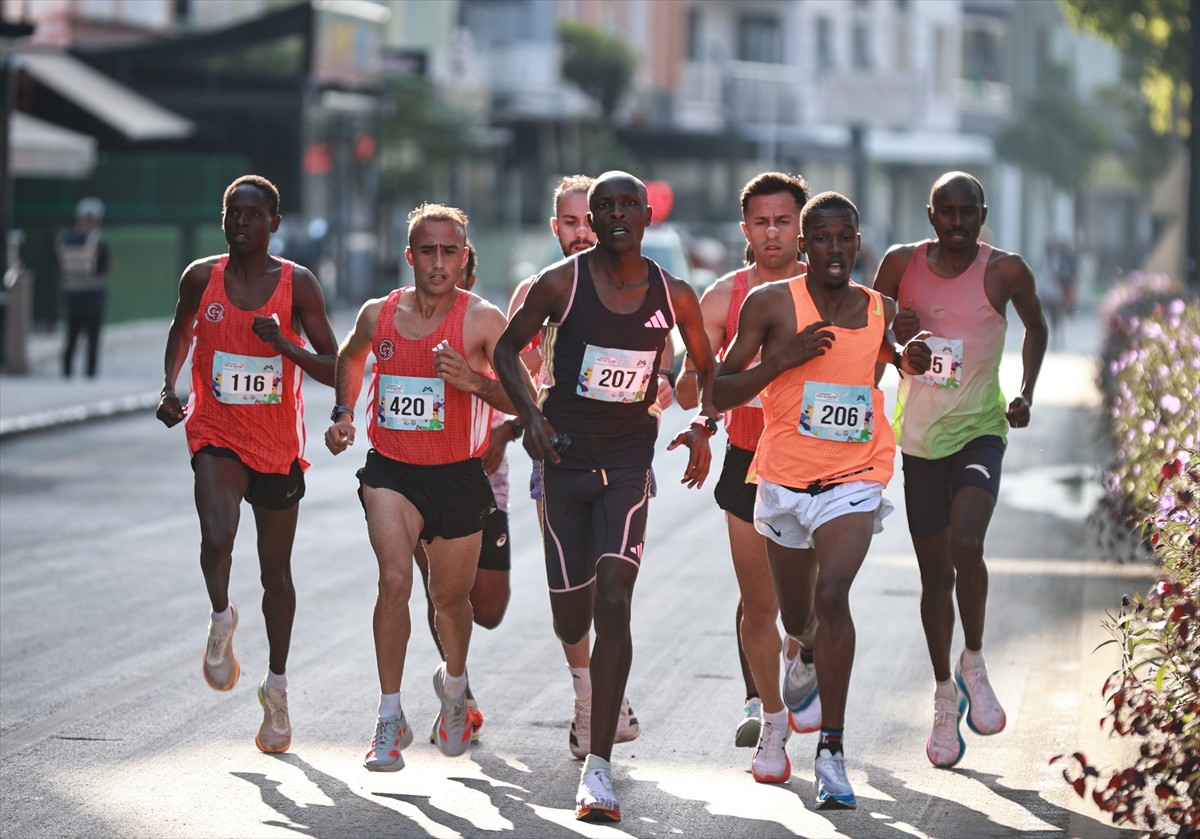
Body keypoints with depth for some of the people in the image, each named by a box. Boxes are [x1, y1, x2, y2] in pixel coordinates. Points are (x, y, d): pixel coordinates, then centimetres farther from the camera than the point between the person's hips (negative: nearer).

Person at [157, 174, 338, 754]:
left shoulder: (298, 285, -6)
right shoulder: (201, 278, -2)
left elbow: (335, 370, -6)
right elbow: (182, 330, 19)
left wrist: (285, 344, -22)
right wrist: (169, 385, 3)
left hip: (278, 444, 0)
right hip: (216, 434, 0)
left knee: (276, 571, 11)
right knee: (217, 537, -27)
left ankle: (276, 686, 27)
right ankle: (221, 620, 5)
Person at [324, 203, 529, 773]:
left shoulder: (482, 320, -10)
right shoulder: (378, 314, 0)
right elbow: (349, 357, 23)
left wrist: (474, 380, -27)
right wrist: (343, 414, 11)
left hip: (457, 475, -1)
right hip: (391, 470, 1)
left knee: (451, 598, 14)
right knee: (394, 580, -20)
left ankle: (453, 685, 46)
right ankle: (390, 718, -12)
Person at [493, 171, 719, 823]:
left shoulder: (674, 296, -1)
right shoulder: (560, 284, -7)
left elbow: (706, 365, 15)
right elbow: (508, 348, 4)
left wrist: (704, 425, -3)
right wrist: (529, 412, -12)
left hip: (629, 459, 0)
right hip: (566, 457, 0)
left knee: (613, 603, -17)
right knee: (571, 622, 4)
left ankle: (598, 767, -15)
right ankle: (585, 679, 46)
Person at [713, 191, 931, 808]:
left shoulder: (882, 311, 2)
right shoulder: (770, 304, -5)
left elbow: (894, 358, 23)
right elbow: (720, 394, -5)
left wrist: (913, 362, 0)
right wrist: (782, 359, -19)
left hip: (854, 478, -1)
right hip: (783, 478, 1)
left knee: (832, 595, -25)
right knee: (795, 617, 18)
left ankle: (831, 751, -21)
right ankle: (815, 662, 57)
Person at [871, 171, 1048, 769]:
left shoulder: (1005, 272, -7)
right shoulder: (902, 264, -2)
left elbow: (1036, 328, 12)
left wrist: (1026, 394, 0)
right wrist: (892, 331, -11)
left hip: (979, 429, -2)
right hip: (919, 435, 2)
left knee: (966, 545, -25)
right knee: (935, 574, 8)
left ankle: (974, 664, -1)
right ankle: (944, 695, 25)